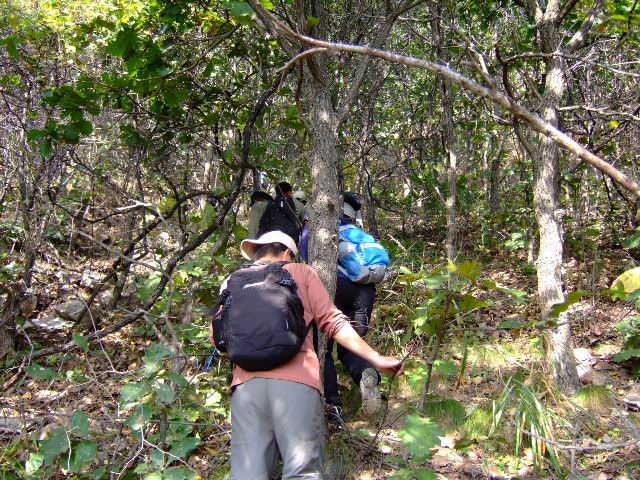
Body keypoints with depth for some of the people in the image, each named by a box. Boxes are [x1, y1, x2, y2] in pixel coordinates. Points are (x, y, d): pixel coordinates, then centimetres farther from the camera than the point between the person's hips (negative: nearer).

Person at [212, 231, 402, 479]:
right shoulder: (301, 272, 17)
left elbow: (218, 335, 25)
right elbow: (332, 322, 10)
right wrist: (376, 358, 13)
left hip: (247, 382, 3)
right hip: (296, 379, -2)